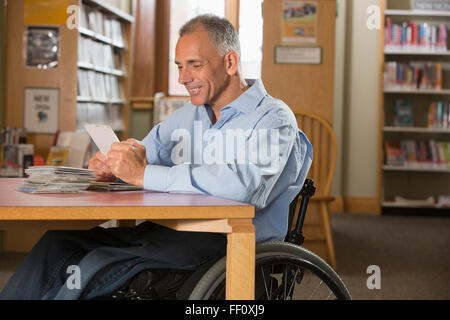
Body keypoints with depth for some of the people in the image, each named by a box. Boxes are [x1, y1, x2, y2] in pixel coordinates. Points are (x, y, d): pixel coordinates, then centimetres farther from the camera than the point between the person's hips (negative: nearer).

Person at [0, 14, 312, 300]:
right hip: (170, 233, 8)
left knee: (97, 267, -26)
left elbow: (244, 184, -25)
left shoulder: (274, 119, -6)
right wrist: (111, 166, -3)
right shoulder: (189, 115, 21)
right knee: (59, 241, -12)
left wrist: (144, 174, -23)